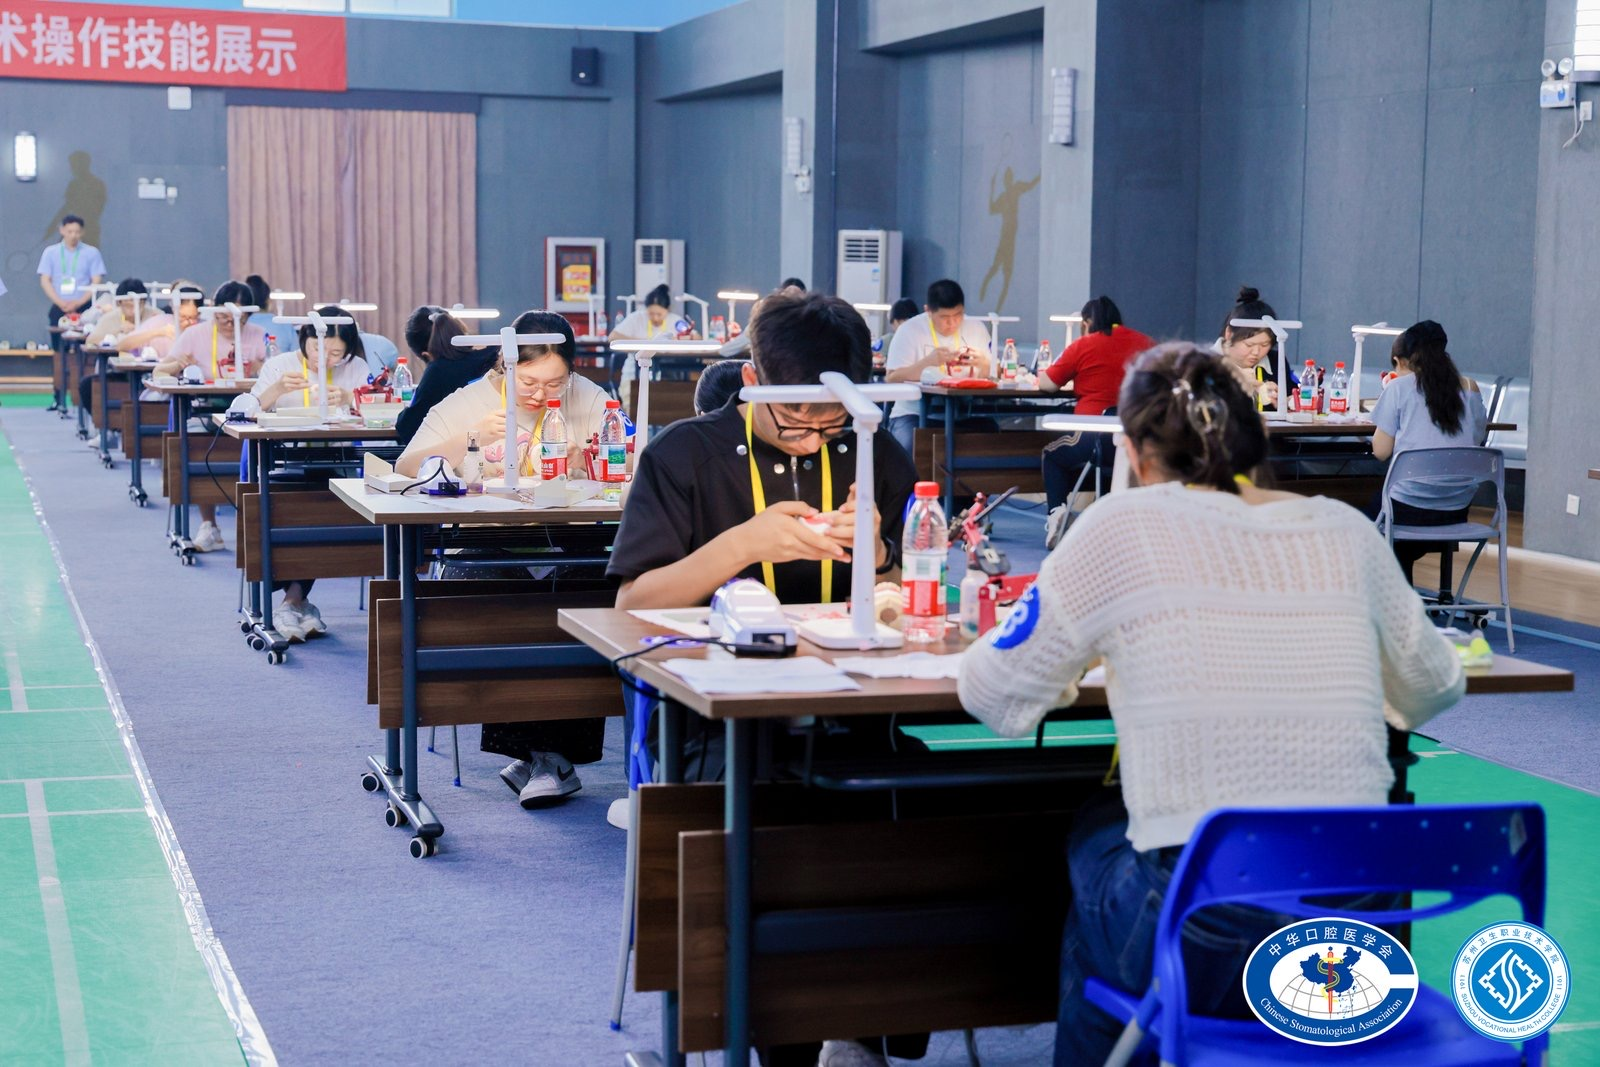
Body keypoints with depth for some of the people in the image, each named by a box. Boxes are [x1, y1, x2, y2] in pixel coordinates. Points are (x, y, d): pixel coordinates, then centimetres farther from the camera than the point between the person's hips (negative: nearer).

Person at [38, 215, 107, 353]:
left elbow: (96, 282, -2)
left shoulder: (92, 252, 2)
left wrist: (79, 302, -13)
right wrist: (60, 303, -11)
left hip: (83, 308, -1)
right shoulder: (50, 252, 6)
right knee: (59, 347, 0)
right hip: (58, 308, 1)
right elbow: (45, 281, 3)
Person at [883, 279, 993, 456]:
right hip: (914, 413, -3)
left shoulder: (976, 328, 9)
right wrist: (927, 362, -21)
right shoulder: (909, 330, -1)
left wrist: (984, 364, -13)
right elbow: (891, 380, -8)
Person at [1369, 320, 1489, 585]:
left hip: (1411, 506, -5)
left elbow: (1381, 450, -3)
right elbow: (1480, 438, 20)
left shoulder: (1399, 388, -2)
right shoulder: (1469, 388, 9)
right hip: (1458, 508, 5)